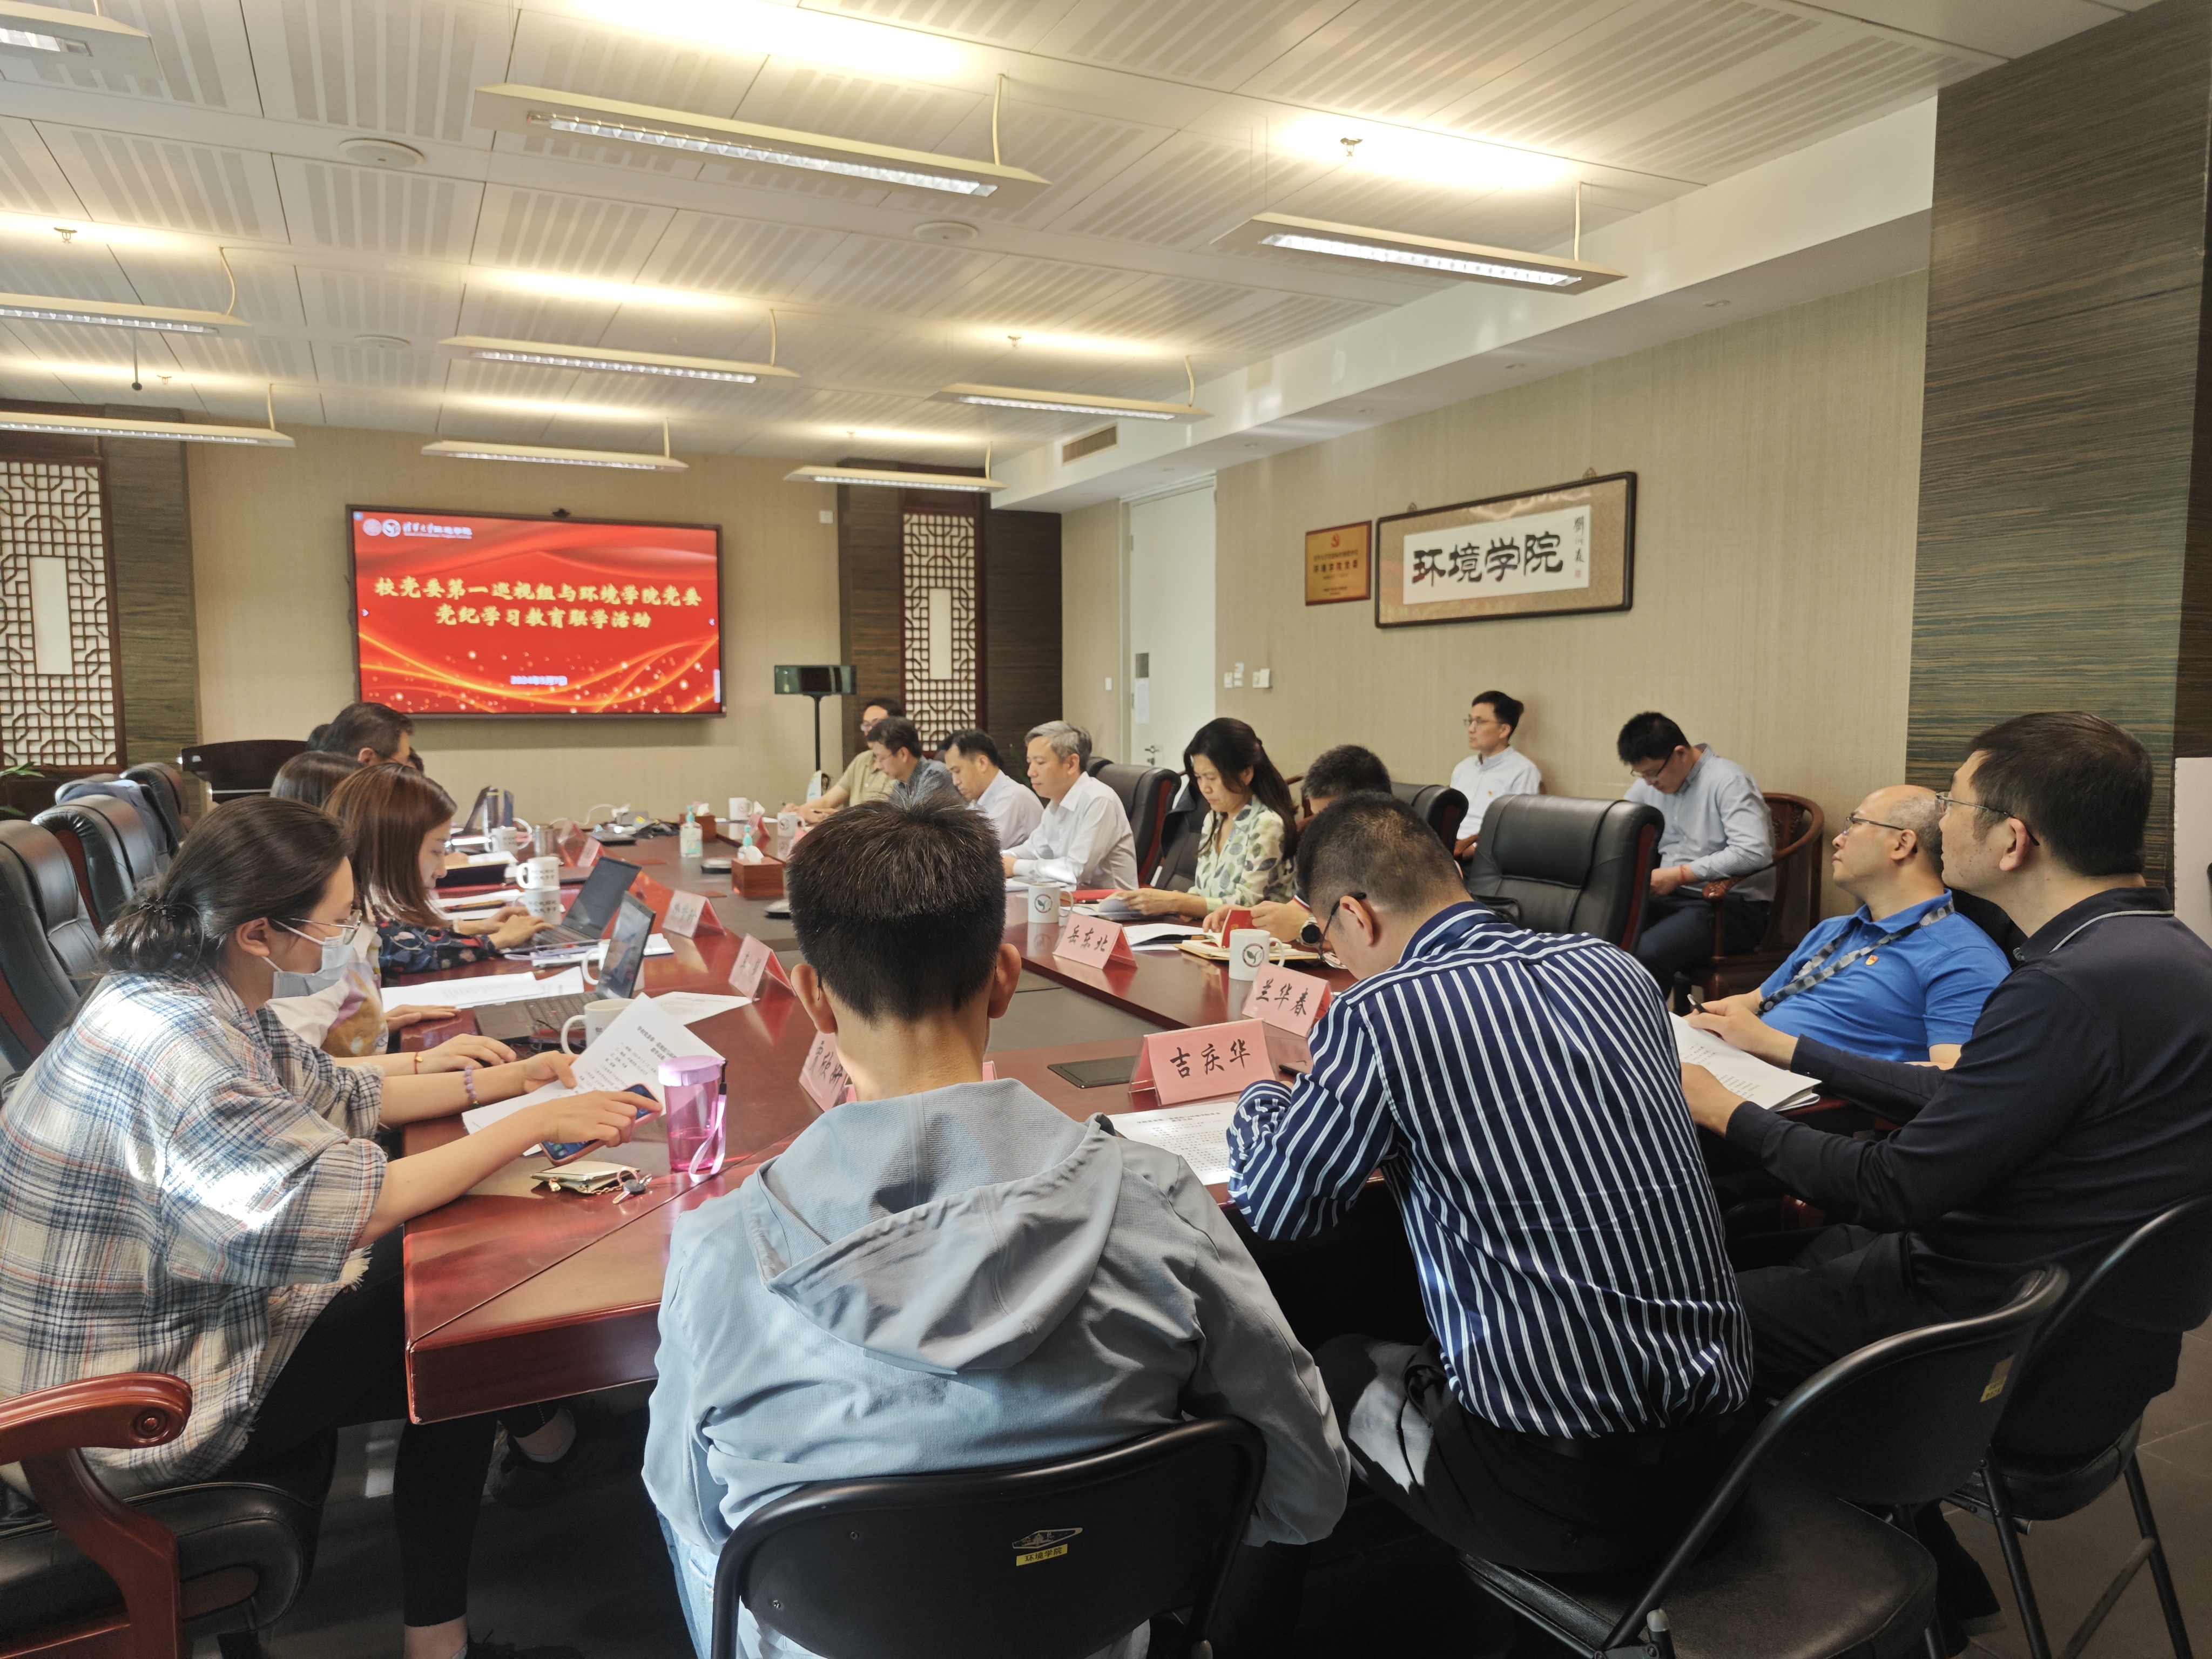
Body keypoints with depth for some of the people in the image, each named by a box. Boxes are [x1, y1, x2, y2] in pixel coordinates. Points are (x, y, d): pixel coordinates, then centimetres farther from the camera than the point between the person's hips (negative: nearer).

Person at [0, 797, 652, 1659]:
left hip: (181, 1317, 9)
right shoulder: (174, 1043, -32)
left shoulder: (205, 997, -2)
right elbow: (350, 1206, -34)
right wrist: (532, 1126, -26)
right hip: (137, 1416, -9)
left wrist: (500, 1081, 3)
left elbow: (337, 1097, 9)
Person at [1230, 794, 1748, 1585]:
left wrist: (1259, 1098, 15)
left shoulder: (1380, 1016, -18)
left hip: (1563, 1491, -6)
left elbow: (1275, 1206, -5)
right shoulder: (1612, 968, 1)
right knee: (1410, 1358, 28)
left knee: (1333, 1368, 20)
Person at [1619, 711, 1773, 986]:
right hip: (1672, 897, 7)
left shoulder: (1728, 781, -11)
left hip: (1733, 904, -7)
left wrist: (1679, 875, -21)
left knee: (1647, 952, -33)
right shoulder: (1648, 784, 11)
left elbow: (1754, 853, -23)